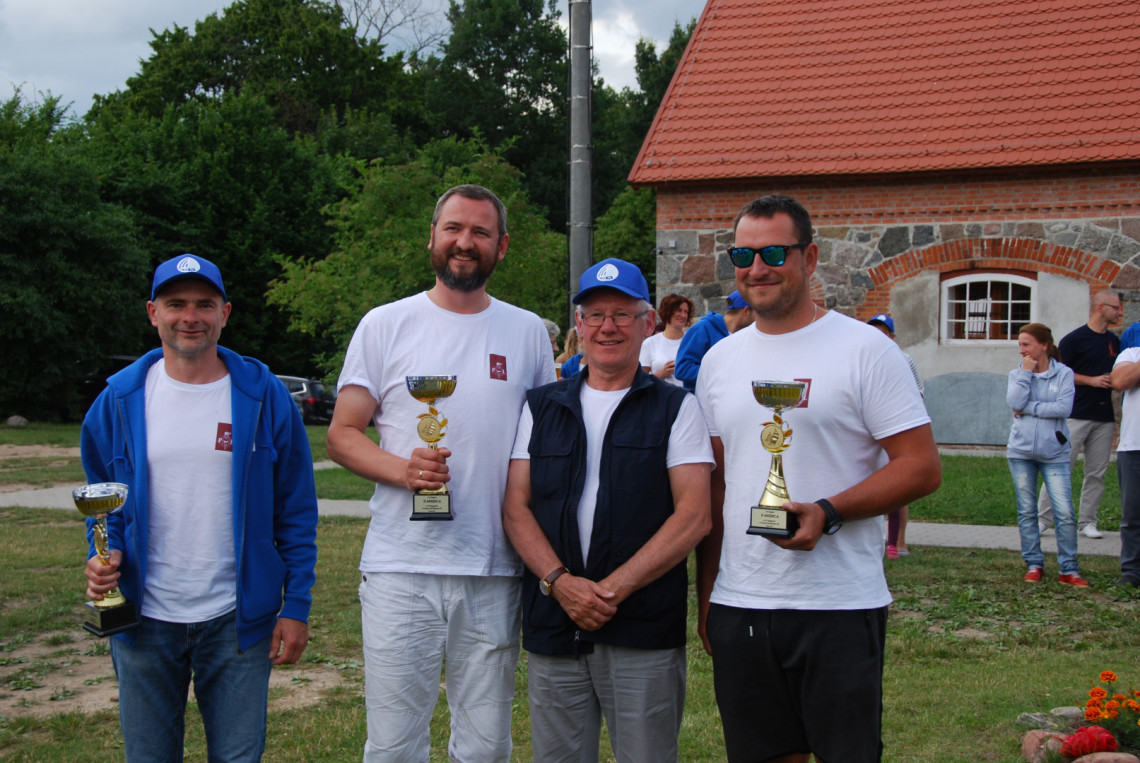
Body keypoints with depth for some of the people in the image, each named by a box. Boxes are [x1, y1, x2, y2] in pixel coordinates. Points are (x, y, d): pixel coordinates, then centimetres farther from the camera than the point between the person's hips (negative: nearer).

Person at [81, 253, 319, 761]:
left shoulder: (264, 398, -2)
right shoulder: (120, 400, 2)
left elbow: (296, 513, 1)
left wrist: (296, 606, -3)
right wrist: (105, 555, -7)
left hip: (237, 621, -1)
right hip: (144, 619, 2)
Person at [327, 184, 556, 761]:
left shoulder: (528, 333, 10)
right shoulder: (385, 325, 4)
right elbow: (342, 434, 3)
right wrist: (402, 469, -17)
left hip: (494, 573, 2)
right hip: (400, 568, -2)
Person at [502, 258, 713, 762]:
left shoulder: (676, 408, 5)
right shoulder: (541, 407, 13)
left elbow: (694, 516, -5)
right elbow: (516, 509, 6)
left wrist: (616, 587, -13)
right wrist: (559, 581, -10)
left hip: (644, 633, -2)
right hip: (553, 626, 3)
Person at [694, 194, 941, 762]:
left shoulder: (864, 349, -5)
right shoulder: (719, 360, 11)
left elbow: (922, 468, -8)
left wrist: (827, 513, -20)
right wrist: (704, 595, 13)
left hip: (840, 608, -4)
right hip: (737, 605, 5)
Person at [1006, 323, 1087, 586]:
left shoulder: (1063, 374, -1)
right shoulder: (1017, 374, 7)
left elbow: (1064, 407, -14)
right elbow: (1014, 403, -11)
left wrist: (1028, 409, -12)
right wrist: (1026, 373, -9)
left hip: (1054, 453, -3)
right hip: (1021, 451, 3)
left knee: (1065, 512, -7)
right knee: (1027, 511, 7)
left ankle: (1068, 570, 1)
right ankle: (1034, 564, 17)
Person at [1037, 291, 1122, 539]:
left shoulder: (1114, 342, 16)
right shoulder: (1074, 339, -4)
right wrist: (1092, 380, -14)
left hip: (1104, 418, 6)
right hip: (1076, 415, -6)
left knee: (1097, 473, 4)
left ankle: (1087, 522, 10)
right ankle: (1042, 518, -1)